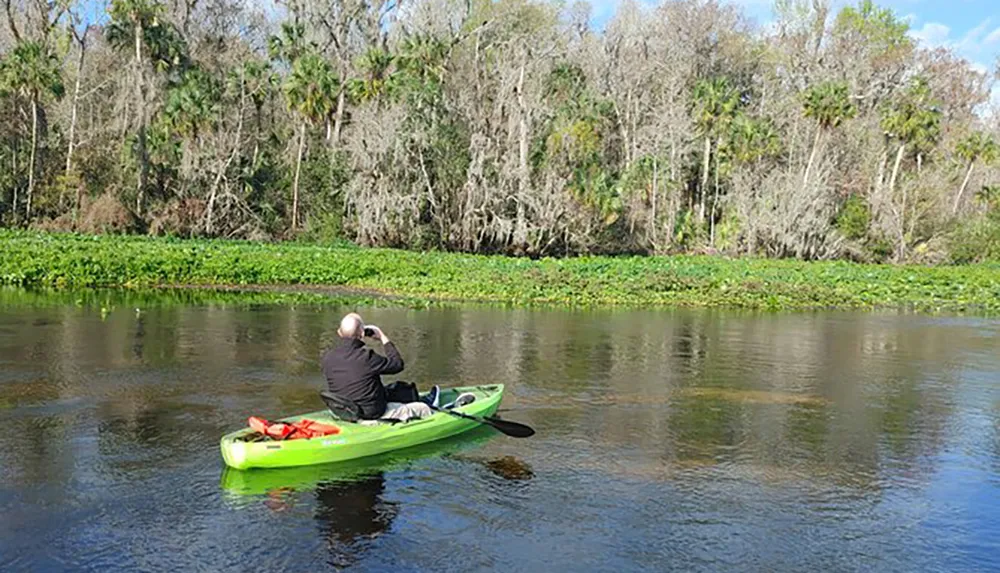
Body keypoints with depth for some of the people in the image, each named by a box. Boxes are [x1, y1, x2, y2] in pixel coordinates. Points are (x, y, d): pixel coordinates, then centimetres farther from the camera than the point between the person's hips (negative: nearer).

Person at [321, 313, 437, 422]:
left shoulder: (327, 357, -11)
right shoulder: (365, 357, -29)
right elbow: (397, 364, -14)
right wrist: (383, 338, -6)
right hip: (373, 414, -8)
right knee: (423, 409, 10)